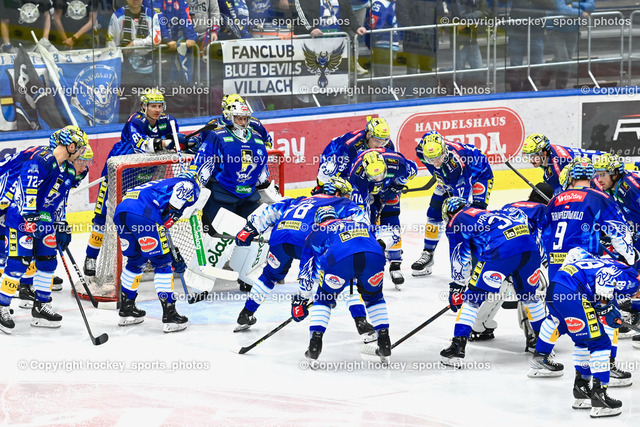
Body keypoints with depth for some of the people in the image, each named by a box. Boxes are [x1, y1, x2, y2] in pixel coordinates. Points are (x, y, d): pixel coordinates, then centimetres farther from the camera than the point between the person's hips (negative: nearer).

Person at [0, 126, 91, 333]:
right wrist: (30, 218, -27)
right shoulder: (42, 159, -20)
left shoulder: (68, 170, 9)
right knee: (18, 262, -11)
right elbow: (28, 189, -25)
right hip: (22, 218, -9)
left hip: (44, 220, 9)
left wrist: (62, 227, 16)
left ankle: (41, 307, 20)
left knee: (48, 260, 10)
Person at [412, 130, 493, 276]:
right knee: (434, 213, 3)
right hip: (448, 179, 6)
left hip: (478, 175, -6)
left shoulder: (457, 159, -44)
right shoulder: (423, 150, -27)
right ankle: (427, 254, 17)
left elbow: (463, 195, -40)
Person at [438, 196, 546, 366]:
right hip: (530, 247, 6)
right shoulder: (486, 213, 39)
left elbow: (460, 256, 14)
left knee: (472, 298, 2)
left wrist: (456, 288, 20)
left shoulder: (455, 223, 20)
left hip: (501, 250, -6)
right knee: (528, 293, 28)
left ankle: (457, 346, -5)